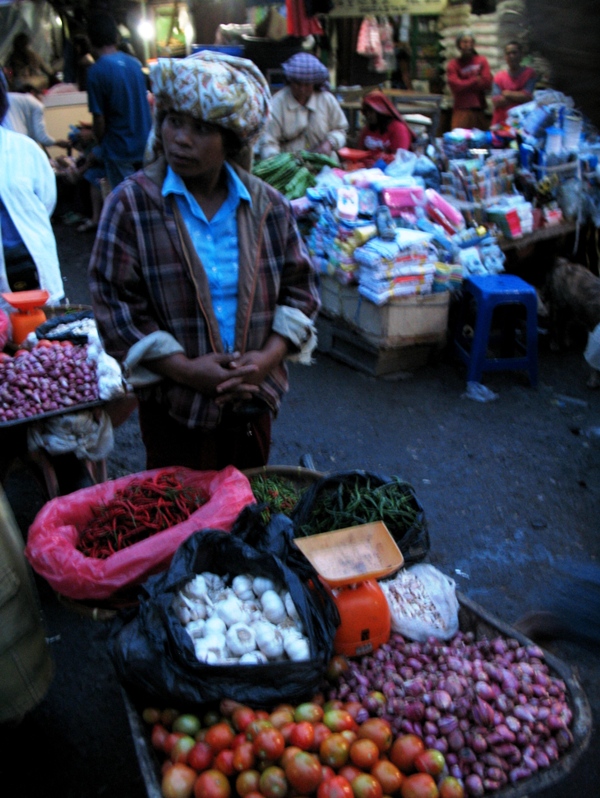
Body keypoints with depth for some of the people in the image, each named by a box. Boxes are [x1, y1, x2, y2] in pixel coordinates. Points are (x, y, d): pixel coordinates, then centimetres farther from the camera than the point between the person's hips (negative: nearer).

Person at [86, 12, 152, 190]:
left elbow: (99, 119, -13)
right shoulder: (135, 63, 4)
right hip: (145, 146, 5)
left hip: (119, 150, -5)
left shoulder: (96, 71, -14)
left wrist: (100, 144, 7)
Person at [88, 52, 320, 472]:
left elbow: (300, 284, 5)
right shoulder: (131, 204, -8)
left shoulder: (268, 205, 1)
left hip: (253, 398, 3)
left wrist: (269, 357, -10)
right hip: (173, 406, -2)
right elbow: (114, 302, -10)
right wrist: (184, 369, -18)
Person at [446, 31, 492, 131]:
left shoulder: (482, 61, 12)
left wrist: (466, 84, -1)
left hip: (479, 110, 3)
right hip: (461, 110, -3)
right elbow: (456, 86, -8)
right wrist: (475, 81, 1)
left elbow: (487, 83, 1)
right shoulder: (453, 65, 5)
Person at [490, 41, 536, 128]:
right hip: (501, 123, 1)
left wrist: (507, 93, -1)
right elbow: (496, 101, -5)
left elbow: (527, 97, -7)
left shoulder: (529, 73, 4)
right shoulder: (498, 77, 7)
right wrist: (518, 96, -7)